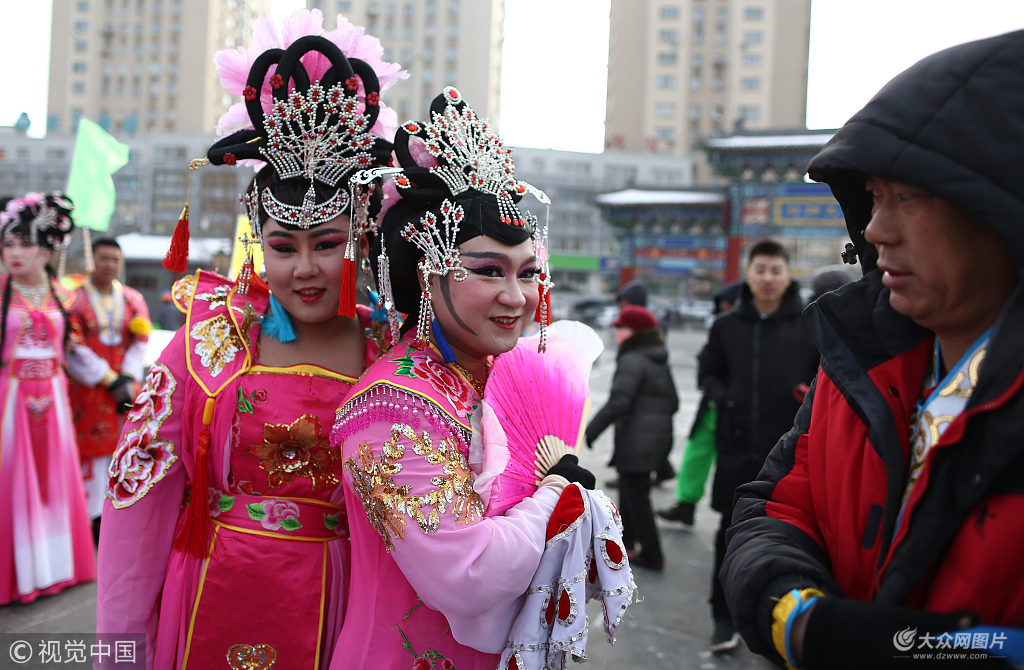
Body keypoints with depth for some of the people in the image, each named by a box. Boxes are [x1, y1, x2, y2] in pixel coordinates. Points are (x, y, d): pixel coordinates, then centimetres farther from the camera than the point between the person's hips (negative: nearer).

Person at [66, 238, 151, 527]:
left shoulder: (133, 299, 10)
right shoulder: (75, 298, -2)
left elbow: (140, 344, 7)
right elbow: (75, 350, -8)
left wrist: (128, 378, -7)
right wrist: (110, 381, -11)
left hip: (126, 385, 4)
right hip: (88, 388, -4)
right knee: (93, 449, -4)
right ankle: (95, 517, 3)